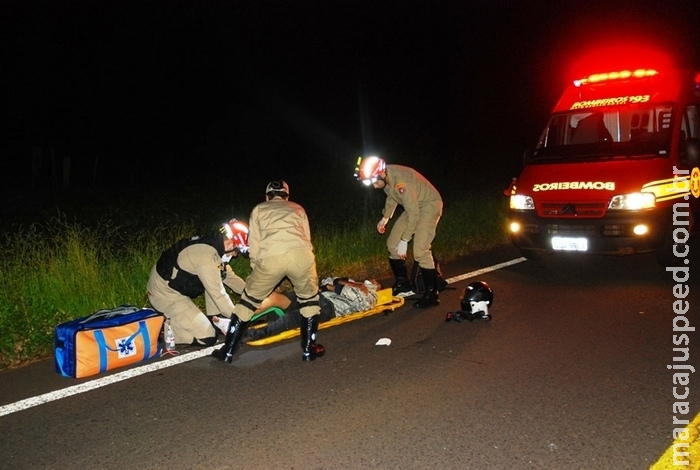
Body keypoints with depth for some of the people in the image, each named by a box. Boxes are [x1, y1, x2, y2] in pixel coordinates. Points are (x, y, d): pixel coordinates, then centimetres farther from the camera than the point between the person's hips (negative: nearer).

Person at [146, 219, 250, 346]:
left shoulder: (212, 245, 2)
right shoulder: (207, 256, -28)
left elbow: (229, 276, 14)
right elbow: (218, 294, -24)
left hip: (170, 284, 10)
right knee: (207, 337, -11)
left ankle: (214, 320, 12)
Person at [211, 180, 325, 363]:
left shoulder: (258, 209, 30)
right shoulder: (297, 209, 33)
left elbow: (254, 246, 23)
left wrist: (257, 271, 36)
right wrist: (298, 269, 43)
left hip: (270, 258, -1)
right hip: (300, 254, 1)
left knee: (248, 300, 20)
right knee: (309, 299, 26)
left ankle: (227, 352, 25)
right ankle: (309, 349, 28)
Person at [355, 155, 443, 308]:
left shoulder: (401, 181, -34)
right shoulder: (385, 177, -8)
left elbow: (414, 213, -30)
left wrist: (404, 240, -24)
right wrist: (385, 218, 10)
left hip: (429, 204, -9)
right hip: (413, 206, 9)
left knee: (420, 251, -19)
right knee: (392, 244, 6)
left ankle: (432, 295, -7)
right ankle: (403, 285, 19)